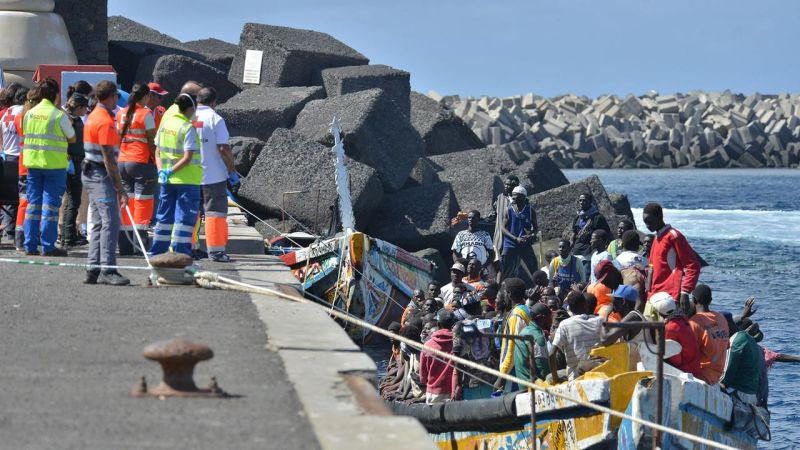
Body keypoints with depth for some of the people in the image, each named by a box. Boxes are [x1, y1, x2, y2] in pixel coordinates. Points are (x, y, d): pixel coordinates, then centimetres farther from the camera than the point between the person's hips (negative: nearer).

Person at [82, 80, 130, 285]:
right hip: (101, 175, -10)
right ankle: (107, 270, -18)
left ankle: (94, 270, 10)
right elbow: (108, 159, -19)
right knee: (110, 222, -13)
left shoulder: (94, 115, 15)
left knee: (98, 223, 11)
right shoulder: (105, 122, -15)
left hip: (90, 174, 10)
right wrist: (120, 189, -18)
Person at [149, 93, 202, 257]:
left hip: (166, 181, 7)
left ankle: (157, 254, 18)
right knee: (185, 218, -2)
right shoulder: (188, 128, -13)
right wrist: (171, 171, -13)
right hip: (187, 181, -7)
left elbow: (158, 152, 9)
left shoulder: (165, 123, 8)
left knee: (164, 218, 14)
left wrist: (161, 170, -2)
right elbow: (188, 157, -19)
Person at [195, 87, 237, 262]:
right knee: (215, 212, 1)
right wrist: (232, 172, -7)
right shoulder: (215, 119, -8)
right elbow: (223, 148, -14)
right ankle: (216, 250, -1)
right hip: (214, 175, -4)